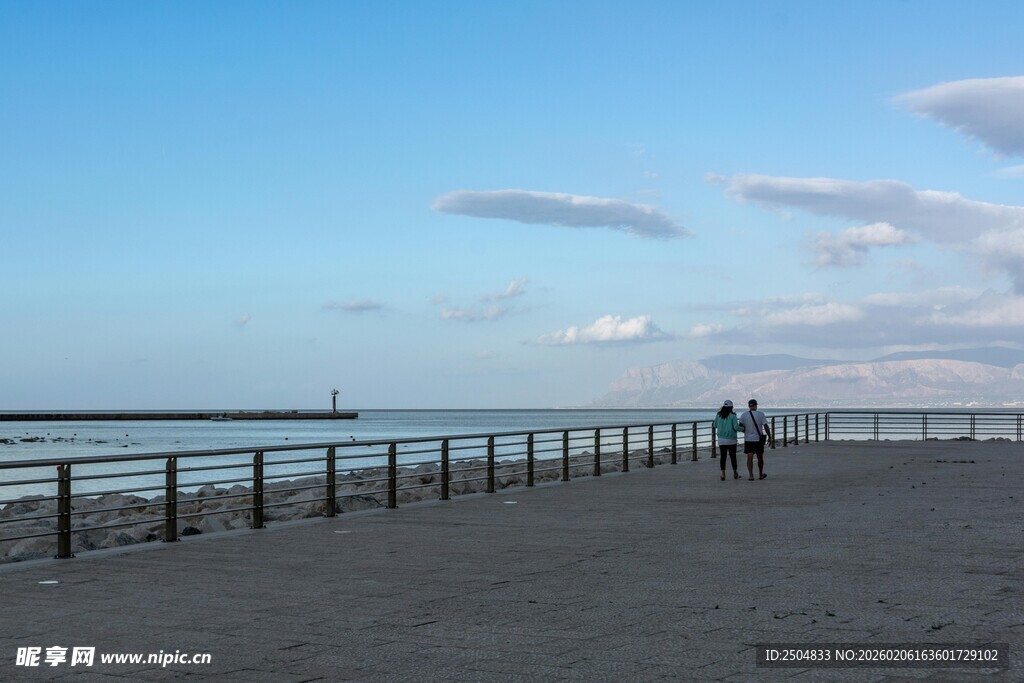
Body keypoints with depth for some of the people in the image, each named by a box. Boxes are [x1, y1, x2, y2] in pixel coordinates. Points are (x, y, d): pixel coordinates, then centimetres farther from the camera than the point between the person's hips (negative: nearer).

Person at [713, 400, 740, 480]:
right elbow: (736, 427, -14)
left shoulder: (718, 415, 1)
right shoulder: (732, 416, -10)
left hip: (721, 440, 3)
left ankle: (723, 474, -3)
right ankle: (735, 473, 22)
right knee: (733, 456, 10)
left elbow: (715, 425, 12)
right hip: (731, 440, -3)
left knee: (722, 457, 4)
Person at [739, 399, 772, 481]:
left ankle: (751, 475, -9)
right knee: (760, 458, 14)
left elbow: (740, 427, -2)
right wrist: (769, 436, -1)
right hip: (759, 439, 0)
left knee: (749, 457, -1)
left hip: (748, 439, 0)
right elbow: (766, 427, -10)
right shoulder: (761, 414, -6)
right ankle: (760, 475, 26)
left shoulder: (744, 415, -2)